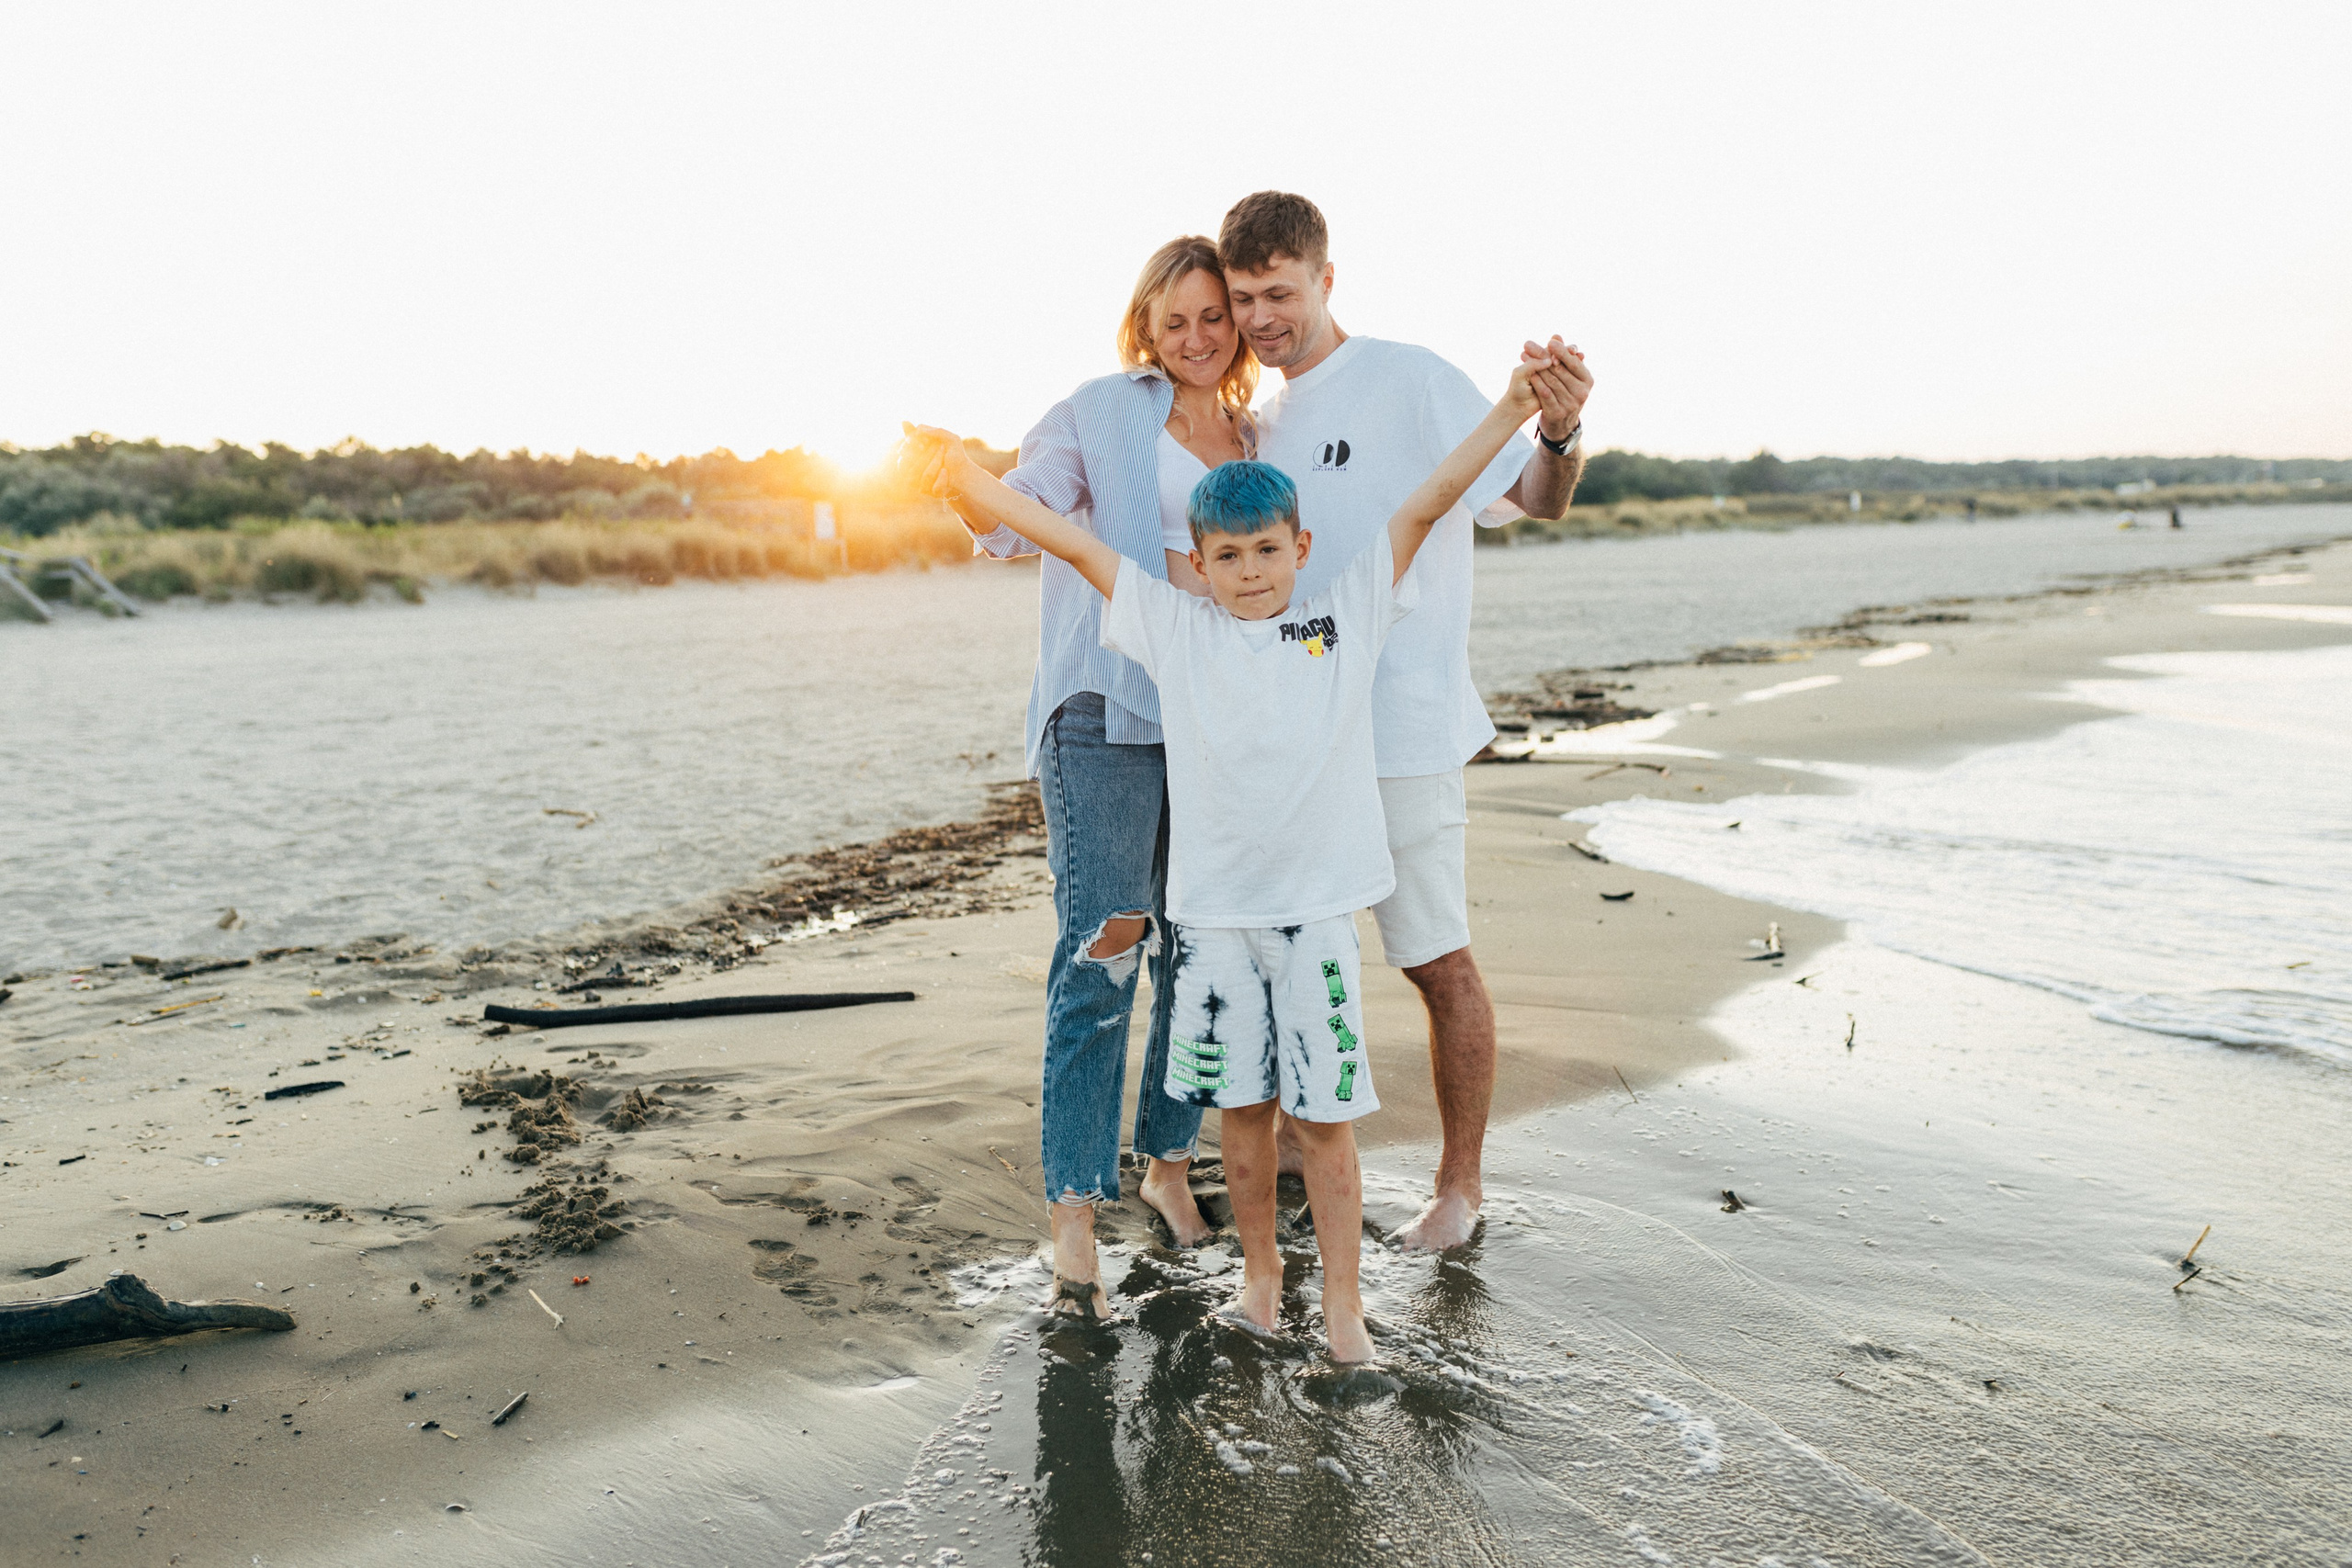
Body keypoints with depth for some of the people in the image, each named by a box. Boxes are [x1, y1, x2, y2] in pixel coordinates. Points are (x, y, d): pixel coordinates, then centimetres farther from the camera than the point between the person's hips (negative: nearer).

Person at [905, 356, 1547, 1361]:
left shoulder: (1350, 615, 4)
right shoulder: (1174, 628, 4)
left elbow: (1427, 503, 2)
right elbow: (1068, 541, 2)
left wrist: (1513, 409, -2)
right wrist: (963, 476, -4)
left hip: (1317, 902, -1)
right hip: (1212, 908, 1)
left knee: (1324, 1112, 4)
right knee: (1241, 1104, 12)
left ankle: (1342, 1298, 19)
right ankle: (1259, 1267, 32)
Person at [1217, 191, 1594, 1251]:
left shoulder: (1411, 382, -9)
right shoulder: (1262, 421, 14)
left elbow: (1532, 498, -15)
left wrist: (1560, 432, -37)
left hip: (1397, 732, -8)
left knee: (1438, 962, 1)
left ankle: (1459, 1184, 16)